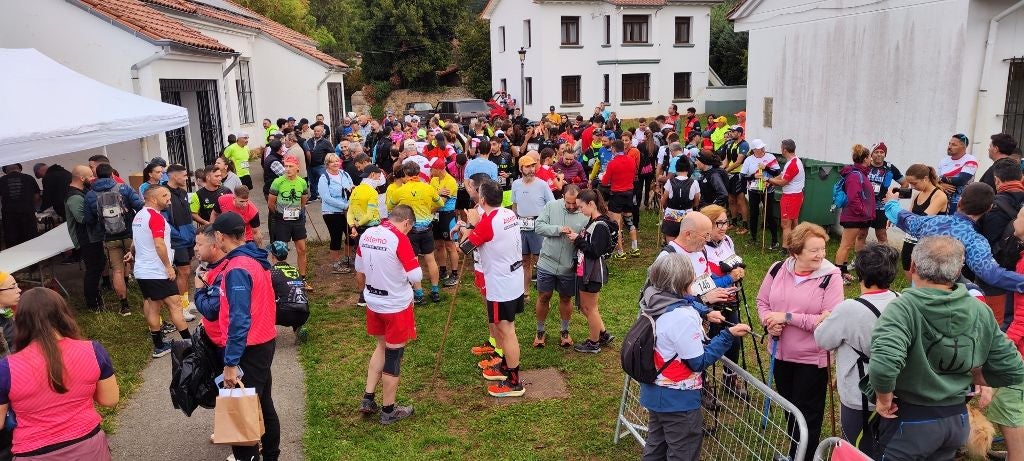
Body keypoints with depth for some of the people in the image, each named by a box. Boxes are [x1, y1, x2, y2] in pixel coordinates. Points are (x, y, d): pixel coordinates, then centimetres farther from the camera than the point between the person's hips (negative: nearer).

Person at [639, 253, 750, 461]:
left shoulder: (655, 304, -3)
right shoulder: (683, 316, -28)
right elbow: (699, 362, -21)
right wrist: (728, 335, -18)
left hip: (655, 391, 8)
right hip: (678, 398, -8)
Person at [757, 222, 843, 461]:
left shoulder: (830, 277, -18)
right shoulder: (778, 269, -5)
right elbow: (762, 301, 6)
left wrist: (788, 317, -24)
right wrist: (769, 322, -14)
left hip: (812, 358, -5)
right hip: (781, 352, 5)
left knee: (808, 415, 10)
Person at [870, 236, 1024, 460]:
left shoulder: (904, 308, -24)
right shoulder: (981, 311, -6)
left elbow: (883, 365, -39)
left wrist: (883, 398, -21)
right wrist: (965, 377, 11)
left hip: (910, 421, -6)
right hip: (958, 419, 6)